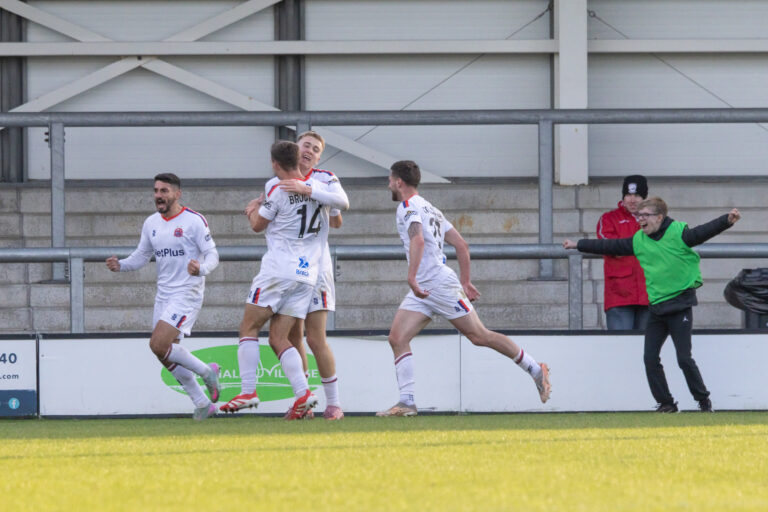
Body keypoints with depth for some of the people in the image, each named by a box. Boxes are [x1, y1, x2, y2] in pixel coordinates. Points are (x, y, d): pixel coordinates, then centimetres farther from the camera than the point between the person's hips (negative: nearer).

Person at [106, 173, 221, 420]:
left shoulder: (193, 221, -9)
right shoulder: (151, 223, 10)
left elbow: (212, 254, -10)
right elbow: (141, 256, 16)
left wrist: (201, 268, -32)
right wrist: (119, 265, -4)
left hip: (187, 293, -7)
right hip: (164, 295, 7)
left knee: (158, 345, -20)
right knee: (167, 355, 5)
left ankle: (206, 372, 0)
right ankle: (202, 404, 16)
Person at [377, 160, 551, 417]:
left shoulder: (408, 206, -8)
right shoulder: (429, 208, 21)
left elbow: (418, 240, -27)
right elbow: (462, 245, 20)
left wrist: (412, 277, -33)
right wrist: (465, 281, 23)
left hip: (441, 283, -10)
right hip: (422, 292, 10)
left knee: (480, 336, -3)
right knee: (397, 338, -4)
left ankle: (536, 369, 8)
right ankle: (407, 402, -11)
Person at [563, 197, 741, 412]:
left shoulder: (679, 233, -9)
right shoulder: (638, 240, 7)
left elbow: (705, 232, -22)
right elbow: (609, 246, 16)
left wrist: (728, 220, -39)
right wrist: (578, 245, 21)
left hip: (680, 306, -6)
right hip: (656, 308, 6)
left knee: (684, 358, -7)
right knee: (650, 358, 1)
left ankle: (703, 400, 10)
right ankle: (666, 403, 11)